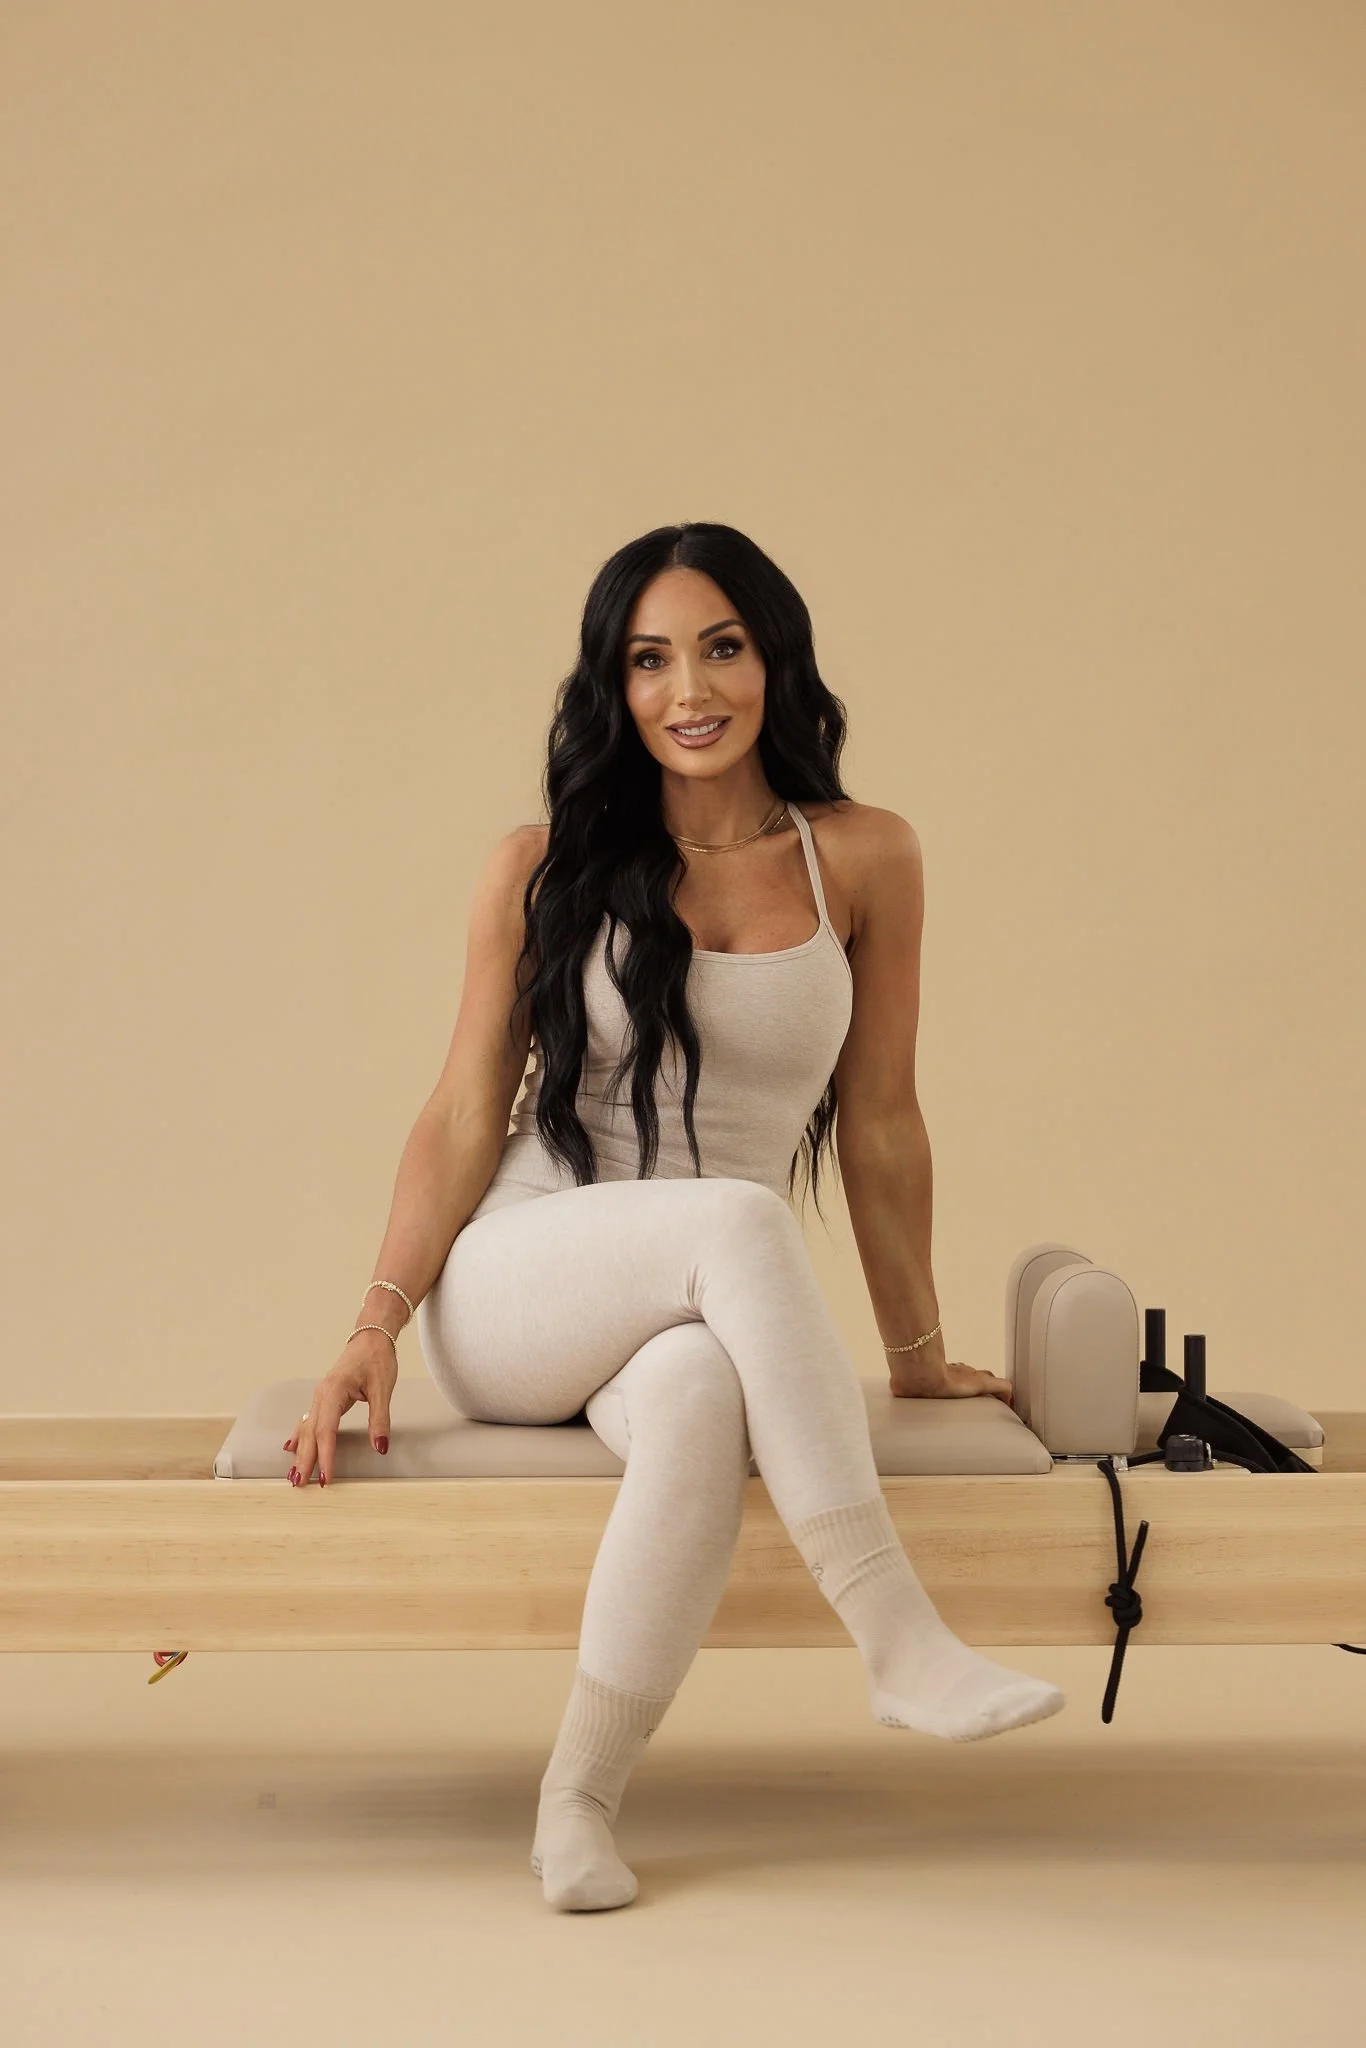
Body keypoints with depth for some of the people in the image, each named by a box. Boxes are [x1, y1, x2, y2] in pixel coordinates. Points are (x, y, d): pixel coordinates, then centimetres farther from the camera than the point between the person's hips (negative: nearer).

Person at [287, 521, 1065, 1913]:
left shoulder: (863, 861, 5)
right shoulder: (545, 868, 4)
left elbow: (878, 1121, 10)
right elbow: (464, 1116, 3)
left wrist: (917, 1356, 14)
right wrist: (376, 1326, -7)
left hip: (704, 1318, 1)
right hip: (503, 1300, -1)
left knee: (702, 1400, -38)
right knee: (740, 1220, -34)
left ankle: (578, 1799, -27)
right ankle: (896, 1643, -34)